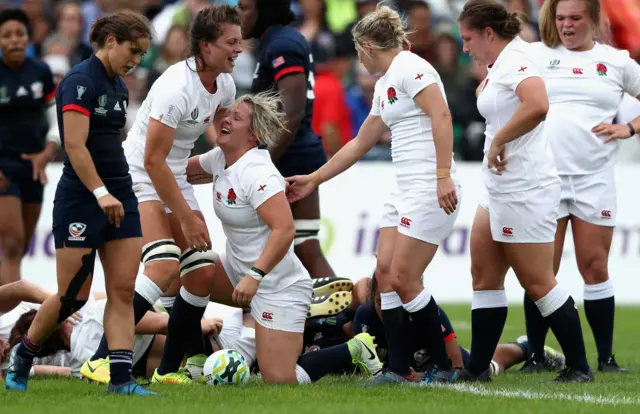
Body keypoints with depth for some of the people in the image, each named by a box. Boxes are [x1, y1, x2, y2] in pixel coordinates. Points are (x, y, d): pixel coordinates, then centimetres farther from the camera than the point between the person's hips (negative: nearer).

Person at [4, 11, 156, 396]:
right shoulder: (81, 81, -14)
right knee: (74, 295, -2)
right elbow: (75, 145, -22)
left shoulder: (119, 87, 13)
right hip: (81, 200, -8)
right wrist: (100, 193, -29)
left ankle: (121, 379, -4)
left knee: (123, 290, -1)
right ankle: (23, 353, 21)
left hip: (119, 196, 8)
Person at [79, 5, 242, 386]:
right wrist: (186, 217, -21)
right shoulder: (177, 87, -26)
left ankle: (172, 368, 13)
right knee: (165, 267, -25)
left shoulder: (225, 85, 0)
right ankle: (102, 361, -23)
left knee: (203, 275, 1)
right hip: (139, 175, -9)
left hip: (177, 178, 9)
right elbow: (153, 160, -25)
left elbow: (222, 135, 21)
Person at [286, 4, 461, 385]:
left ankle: (446, 368, 1)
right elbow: (360, 144, 30)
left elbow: (441, 115, -20)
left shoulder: (408, 66, -9)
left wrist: (444, 175, -26)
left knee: (404, 279, -9)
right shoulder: (385, 85, 21)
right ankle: (398, 371, 4)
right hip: (406, 191, 10)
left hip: (432, 190, -10)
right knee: (385, 274, 3)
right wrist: (314, 180, 33)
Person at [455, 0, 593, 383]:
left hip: (525, 192, -10)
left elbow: (537, 105, -34)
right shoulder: (500, 65, 13)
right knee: (485, 278, 10)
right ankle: (478, 369, 14)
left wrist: (497, 140, -25)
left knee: (538, 282, -5)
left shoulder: (515, 60, -17)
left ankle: (579, 367, 3)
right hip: (501, 192, 10)